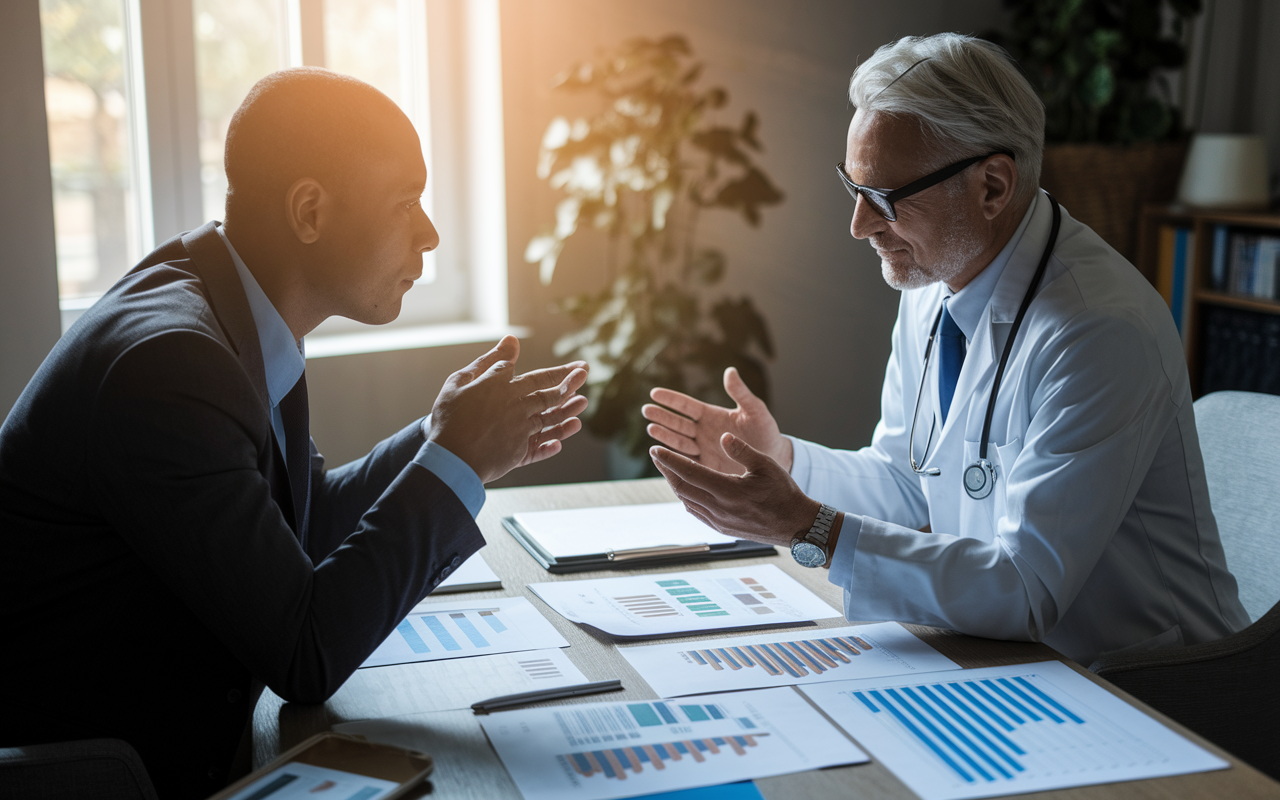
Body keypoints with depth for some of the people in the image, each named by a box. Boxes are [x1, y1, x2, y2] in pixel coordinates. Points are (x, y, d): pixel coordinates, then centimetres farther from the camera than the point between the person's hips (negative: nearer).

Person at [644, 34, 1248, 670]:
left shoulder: (1100, 332, -25)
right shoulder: (932, 282, 1)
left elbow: (1026, 593, -27)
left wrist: (807, 527, -29)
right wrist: (780, 458, -5)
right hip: (999, 656, 7)